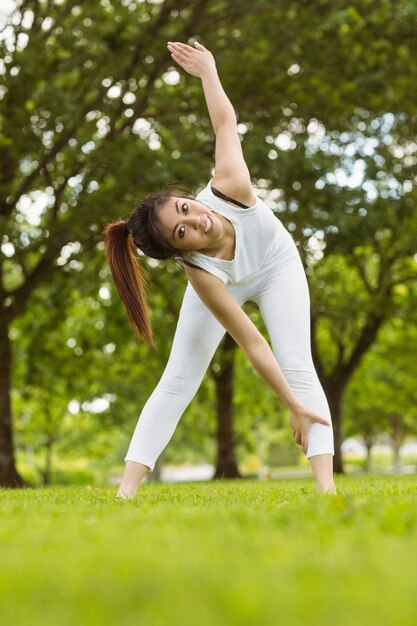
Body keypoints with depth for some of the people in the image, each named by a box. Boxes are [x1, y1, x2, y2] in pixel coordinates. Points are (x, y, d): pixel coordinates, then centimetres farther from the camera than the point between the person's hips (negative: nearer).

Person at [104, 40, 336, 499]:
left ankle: (326, 485, -23)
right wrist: (294, 406, -35)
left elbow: (225, 123, -23)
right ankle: (127, 489, -7)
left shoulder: (229, 187, -41)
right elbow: (253, 345, -37)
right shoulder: (201, 273, -41)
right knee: (177, 383, -9)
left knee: (299, 366, -16)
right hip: (226, 282, -1)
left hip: (277, 264, 2)